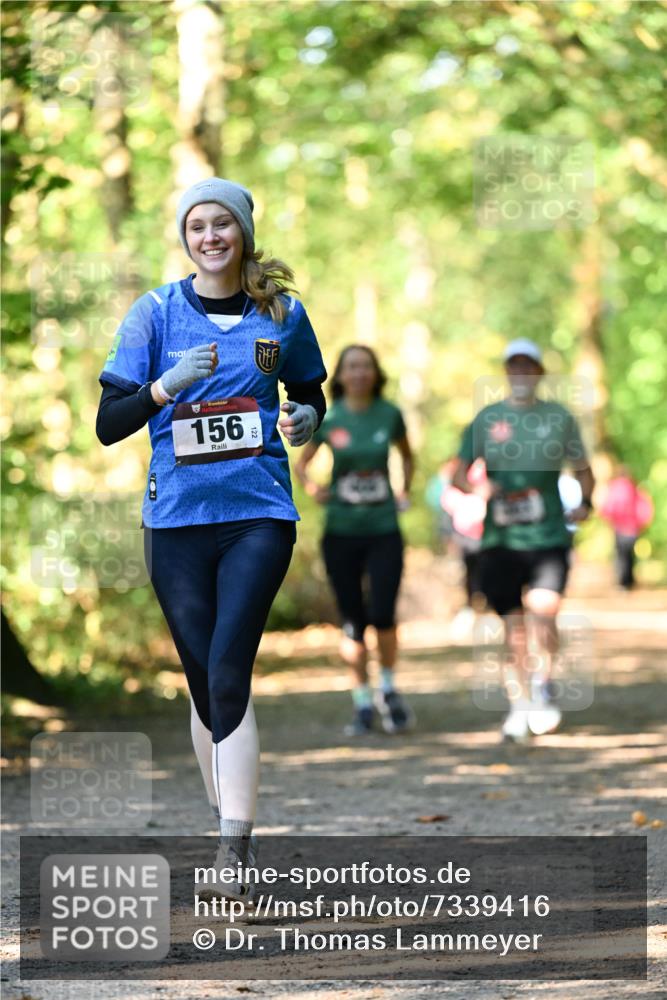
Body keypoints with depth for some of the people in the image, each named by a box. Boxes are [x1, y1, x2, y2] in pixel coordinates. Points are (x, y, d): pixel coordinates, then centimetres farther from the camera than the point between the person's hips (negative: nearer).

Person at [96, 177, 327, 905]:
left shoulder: (282, 313, 5)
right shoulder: (155, 313, 1)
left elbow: (309, 392, 22)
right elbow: (108, 423, -2)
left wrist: (304, 419, -2)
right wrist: (166, 387, -19)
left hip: (259, 513, -1)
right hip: (175, 516, 1)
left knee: (228, 672, -15)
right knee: (204, 680, 7)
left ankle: (235, 849, -18)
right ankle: (228, 823, 23)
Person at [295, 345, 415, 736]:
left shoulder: (389, 414, 1)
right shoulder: (328, 418, -1)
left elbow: (407, 456, 18)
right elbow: (301, 463, 11)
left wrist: (406, 490, 4)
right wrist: (312, 487, -8)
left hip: (384, 529, 0)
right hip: (342, 531, 1)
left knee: (383, 614, -13)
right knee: (353, 622, 4)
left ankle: (388, 689, 11)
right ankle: (363, 703, 17)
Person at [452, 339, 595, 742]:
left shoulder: (559, 417, 6)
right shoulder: (487, 418, 7)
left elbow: (582, 469, 13)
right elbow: (460, 473, 8)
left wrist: (585, 503, -6)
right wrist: (478, 489, -14)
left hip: (549, 537, -1)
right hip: (501, 539, 1)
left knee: (544, 610, -18)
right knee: (513, 621, 3)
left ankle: (544, 685, 5)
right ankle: (520, 702, 18)